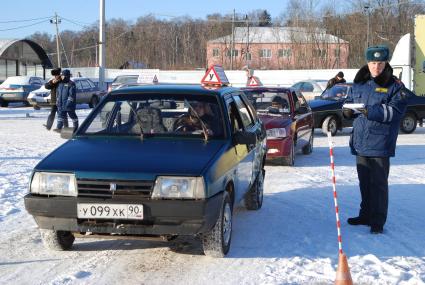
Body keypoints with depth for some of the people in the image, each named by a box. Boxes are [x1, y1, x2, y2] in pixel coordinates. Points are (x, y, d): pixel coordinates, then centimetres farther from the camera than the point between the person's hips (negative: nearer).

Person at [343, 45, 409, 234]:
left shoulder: (394, 86, -4)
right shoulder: (359, 84, 12)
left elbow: (396, 111, -15)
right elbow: (350, 102, 20)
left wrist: (370, 112, -26)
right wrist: (348, 111, -5)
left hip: (380, 144, -5)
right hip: (360, 142, 6)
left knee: (378, 183, -3)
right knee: (364, 181, 16)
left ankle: (377, 221, 4)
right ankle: (366, 215, 29)